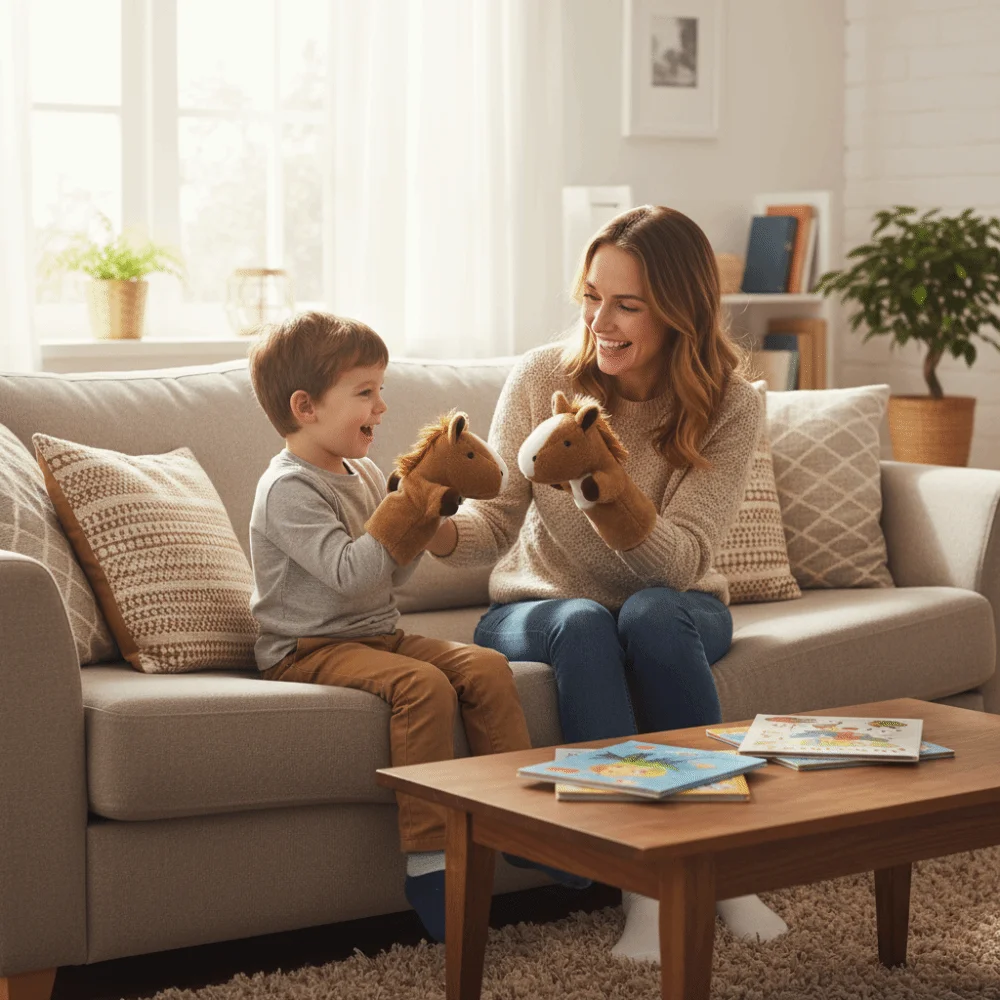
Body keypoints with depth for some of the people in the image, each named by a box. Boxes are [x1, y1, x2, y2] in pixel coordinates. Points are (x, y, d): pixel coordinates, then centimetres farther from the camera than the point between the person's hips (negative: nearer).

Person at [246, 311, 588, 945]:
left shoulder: (364, 475, 13)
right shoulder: (289, 489, -16)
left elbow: (392, 576, 14)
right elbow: (350, 575, -27)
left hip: (377, 633, 9)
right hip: (309, 649, -9)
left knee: (487, 667, -9)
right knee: (423, 684, -31)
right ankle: (428, 858, -26)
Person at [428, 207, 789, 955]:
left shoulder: (730, 406, -14)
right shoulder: (542, 378, -11)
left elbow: (682, 560, -23)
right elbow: (497, 521, -10)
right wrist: (442, 530, -33)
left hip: (673, 615, 0)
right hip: (544, 606, 1)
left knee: (650, 614, -35)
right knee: (583, 624, -34)